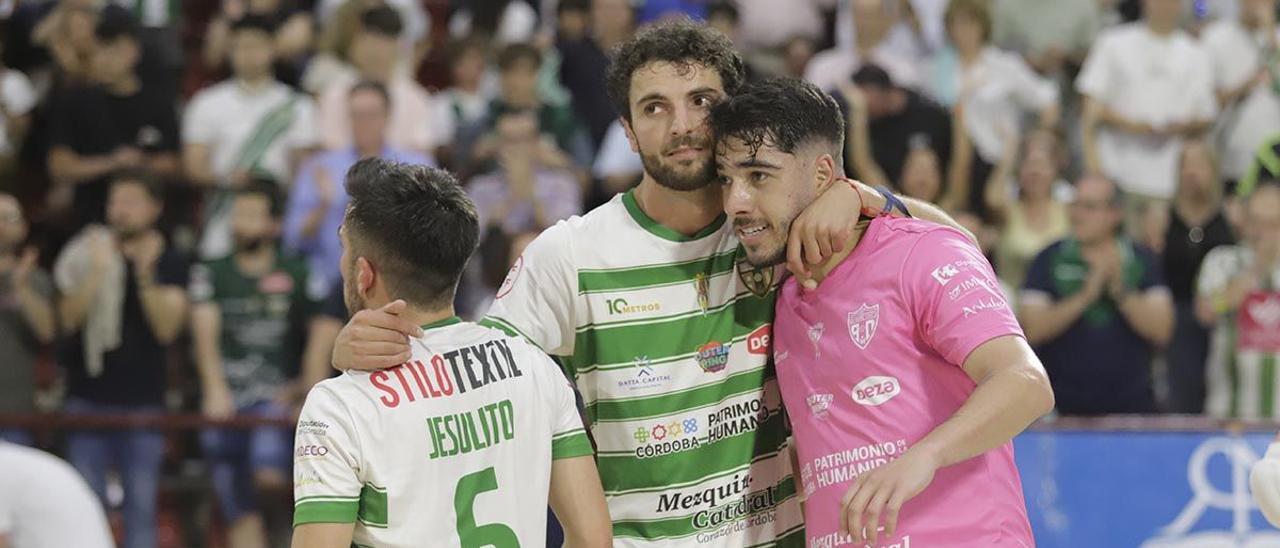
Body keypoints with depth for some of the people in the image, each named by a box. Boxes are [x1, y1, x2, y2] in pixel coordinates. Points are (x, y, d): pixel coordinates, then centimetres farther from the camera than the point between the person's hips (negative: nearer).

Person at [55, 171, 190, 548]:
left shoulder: (171, 262, 4)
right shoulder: (88, 254, 5)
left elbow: (167, 327, -8)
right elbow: (69, 317, -6)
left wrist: (146, 275, -19)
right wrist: (98, 271, -17)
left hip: (143, 400, -1)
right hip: (88, 397, 1)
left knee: (141, 502, -1)